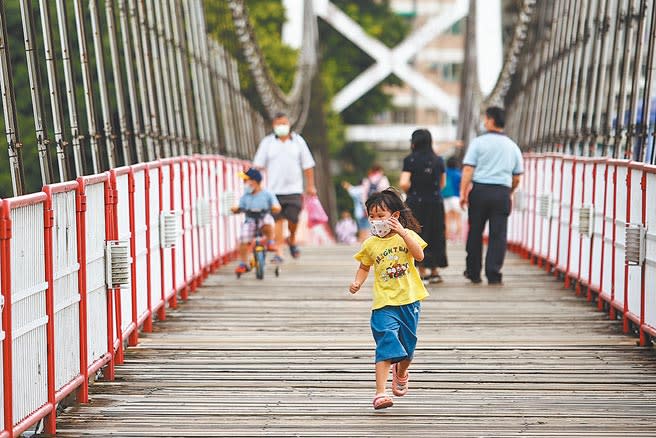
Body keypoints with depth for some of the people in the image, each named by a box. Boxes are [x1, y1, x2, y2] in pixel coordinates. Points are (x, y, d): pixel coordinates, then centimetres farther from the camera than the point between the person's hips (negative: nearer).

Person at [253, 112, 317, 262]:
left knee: (293, 218, -7)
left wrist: (310, 185, 9)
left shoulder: (298, 141, 6)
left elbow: (308, 165, 10)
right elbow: (258, 165, 4)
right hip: (274, 189, 0)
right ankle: (279, 252, 1)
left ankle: (292, 240, 24)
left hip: (294, 189, 0)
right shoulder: (267, 142, 4)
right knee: (278, 220, -4)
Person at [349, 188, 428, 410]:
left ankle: (401, 373, 47)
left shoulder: (407, 235, -1)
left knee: (408, 345, 14)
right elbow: (364, 267, 17)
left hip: (409, 301, 1)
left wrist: (402, 233, -25)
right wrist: (357, 282, -2)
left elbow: (419, 255, -17)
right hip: (384, 303, -1)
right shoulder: (370, 244, 3)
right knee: (386, 346, -15)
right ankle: (380, 392, -19)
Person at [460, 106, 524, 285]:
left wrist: (463, 192, -7)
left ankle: (473, 272, 17)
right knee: (498, 234, 1)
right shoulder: (512, 146, 11)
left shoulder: (478, 142, 0)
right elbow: (517, 178, 13)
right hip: (502, 192, 2)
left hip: (480, 190, -2)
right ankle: (493, 274, -7)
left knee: (475, 232, 9)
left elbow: (468, 169, -8)